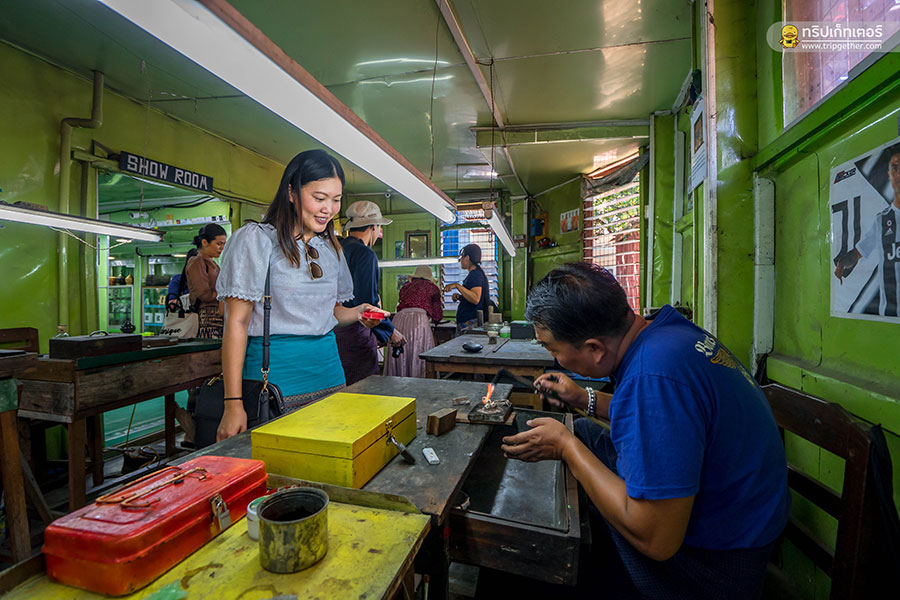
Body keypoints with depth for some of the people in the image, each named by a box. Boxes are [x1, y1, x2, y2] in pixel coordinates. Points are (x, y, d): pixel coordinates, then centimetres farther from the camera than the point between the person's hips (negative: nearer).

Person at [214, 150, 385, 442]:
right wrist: (233, 404, -14)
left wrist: (356, 314, -3)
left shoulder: (331, 247, 11)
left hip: (328, 368, 6)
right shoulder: (256, 239, -7)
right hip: (274, 370, -5)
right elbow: (237, 322, -10)